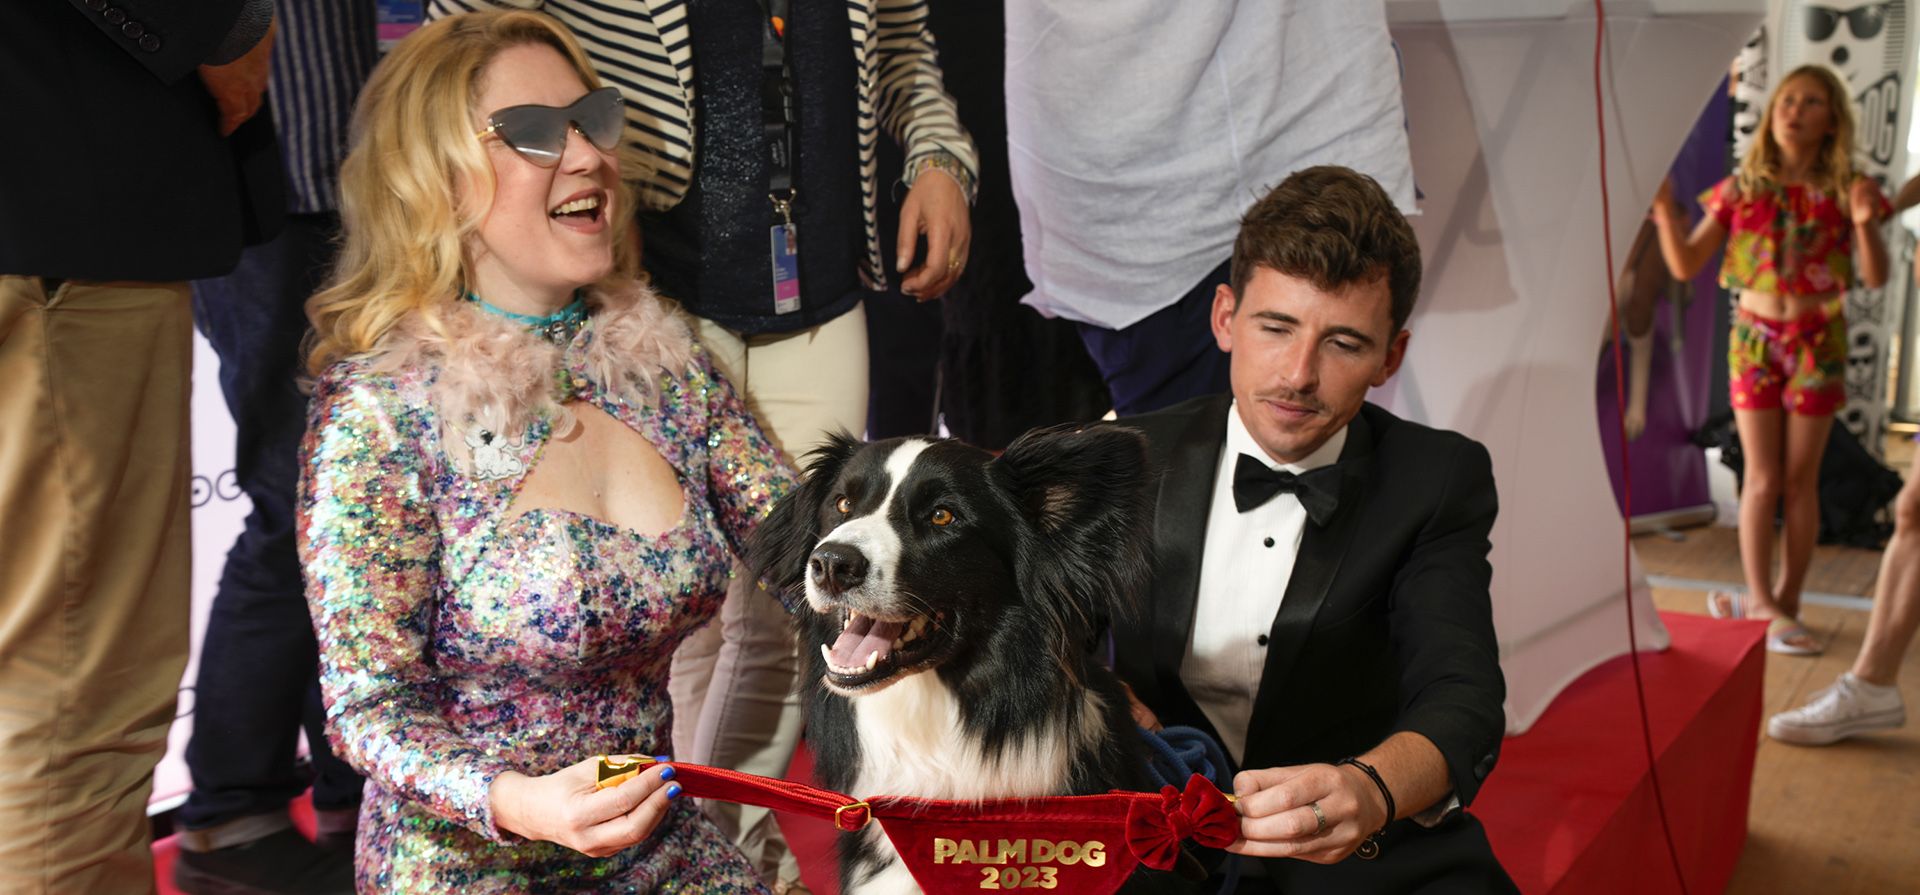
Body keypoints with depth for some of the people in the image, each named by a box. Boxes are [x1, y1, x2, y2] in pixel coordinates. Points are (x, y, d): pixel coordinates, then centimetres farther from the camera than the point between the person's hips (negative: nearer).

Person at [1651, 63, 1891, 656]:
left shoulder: (1844, 191, -1)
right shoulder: (1741, 188, 1)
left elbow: (1876, 277, -7)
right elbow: (1685, 265, 0)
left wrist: (1865, 224, -24)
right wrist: (1665, 212, -15)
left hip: (1816, 341, 0)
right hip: (1754, 338, 0)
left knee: (1801, 478, 4)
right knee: (1762, 477, -1)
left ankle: (1785, 601, 13)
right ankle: (1761, 602, 5)